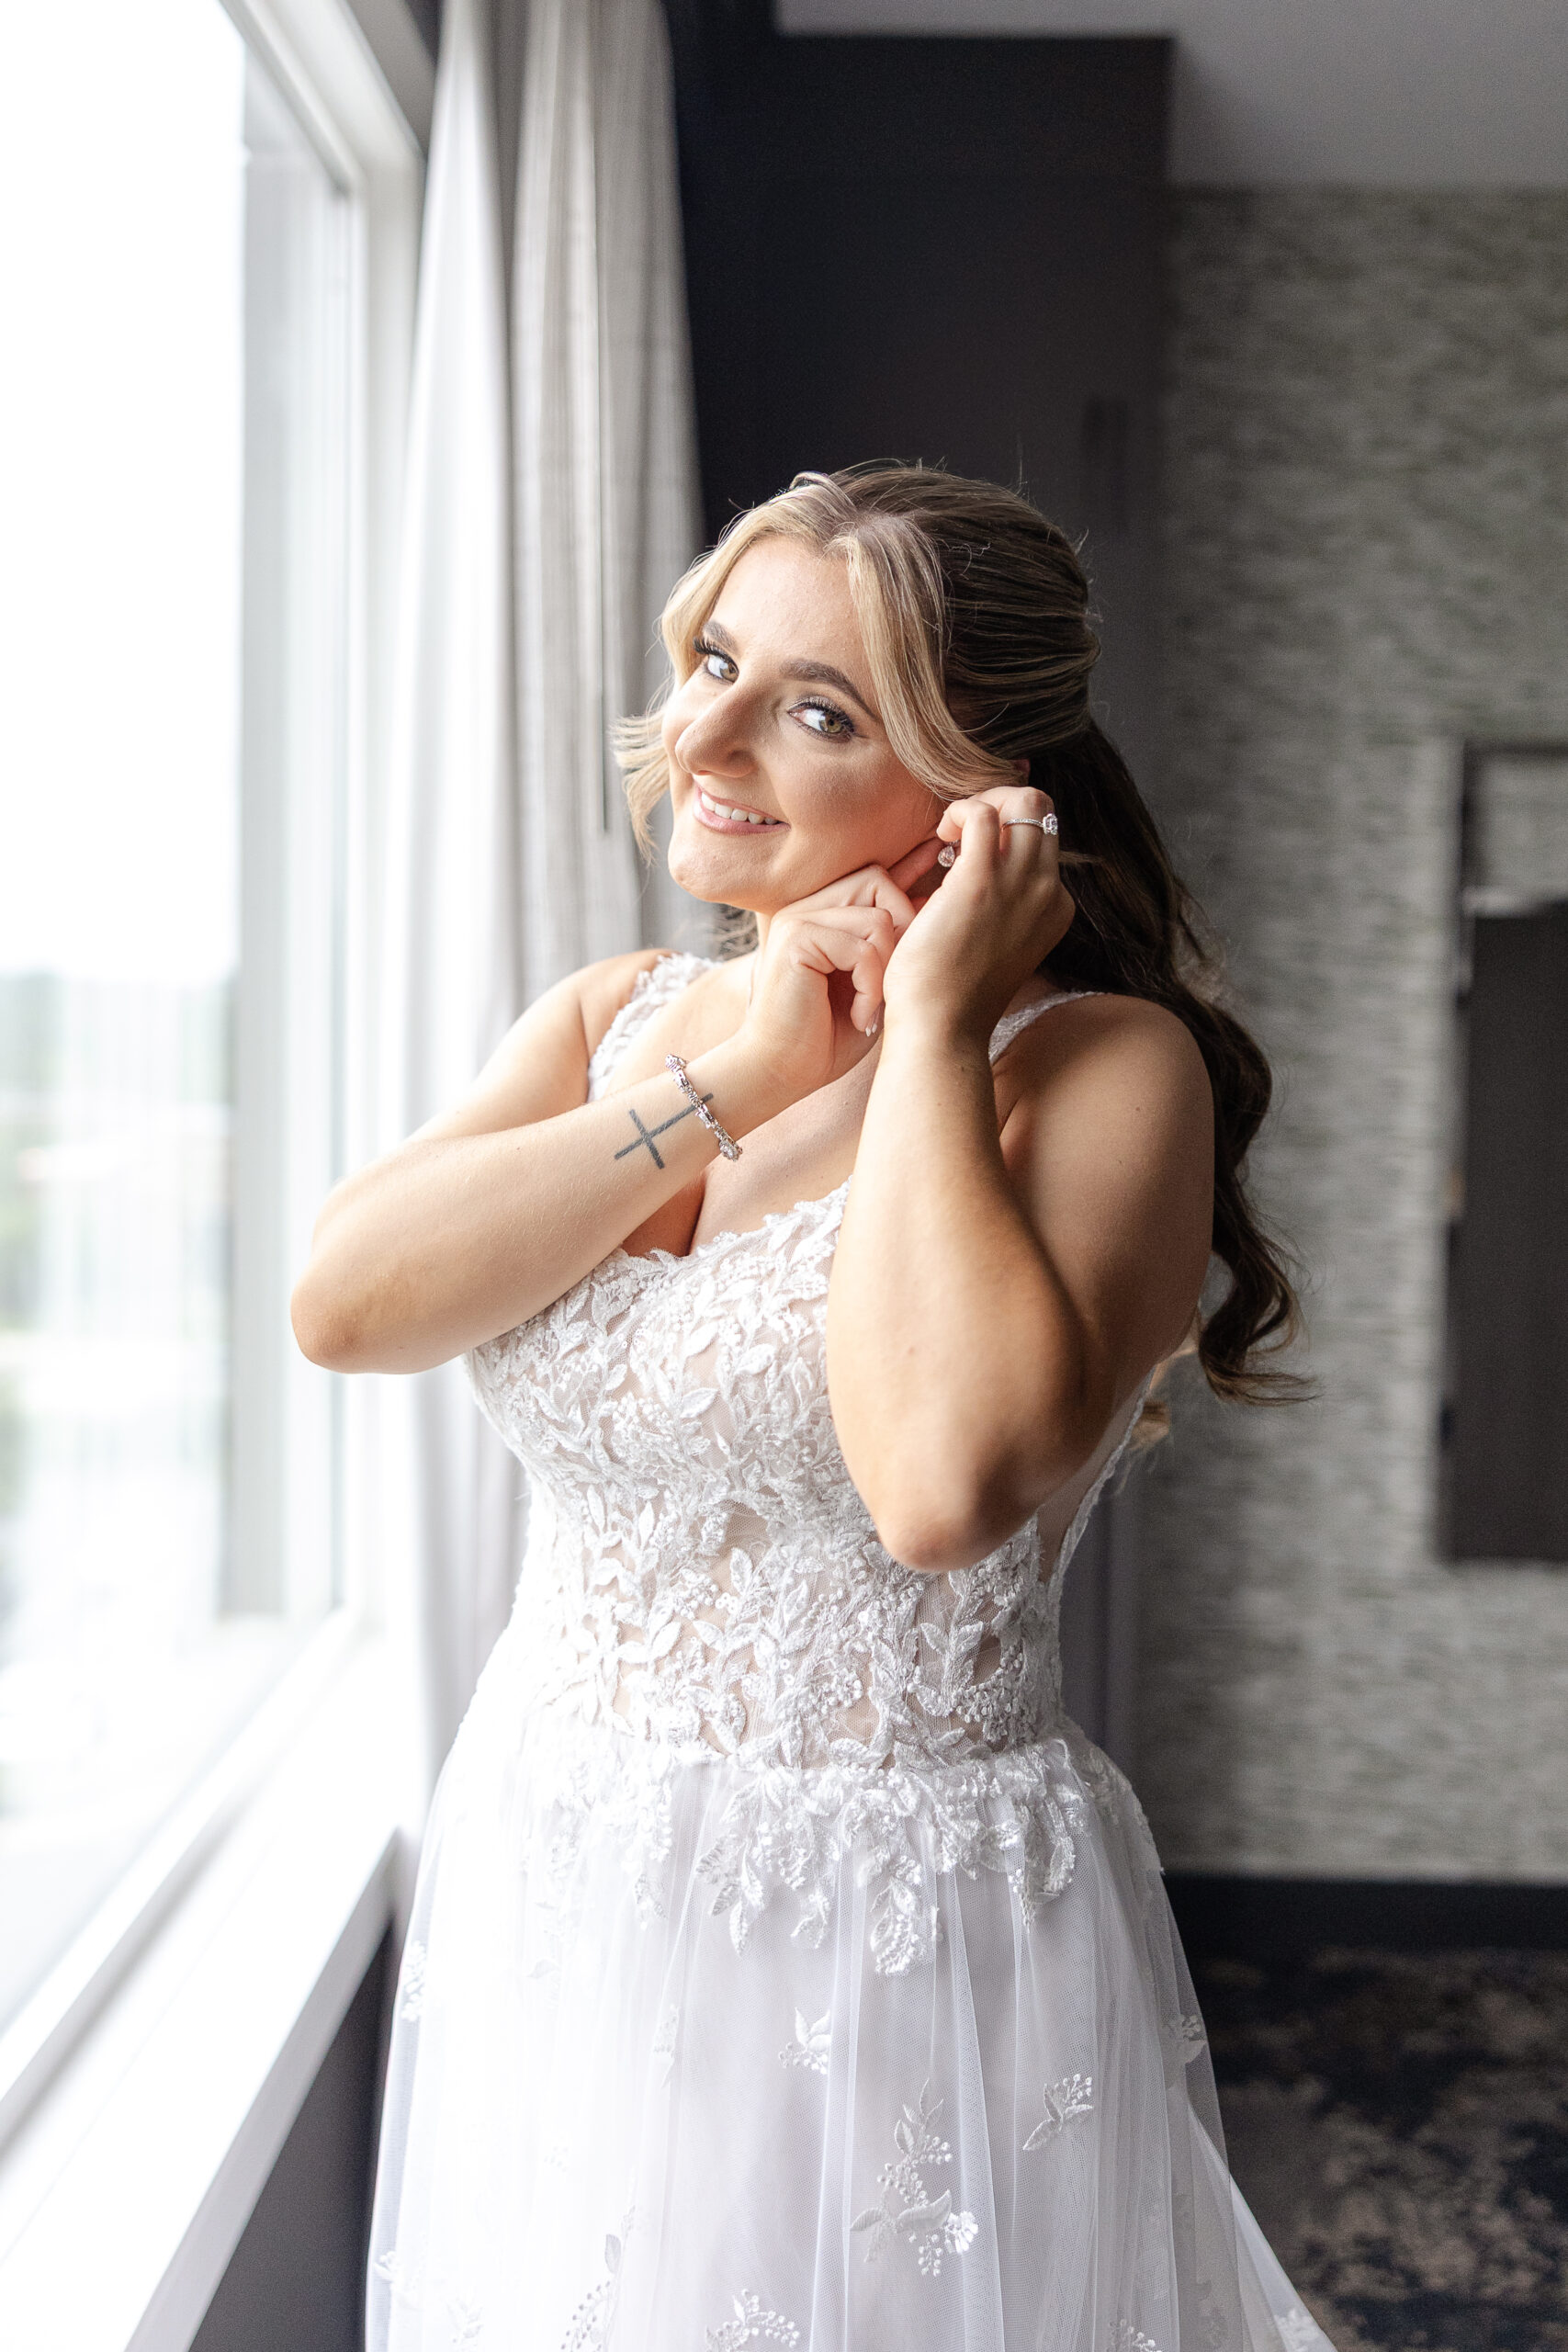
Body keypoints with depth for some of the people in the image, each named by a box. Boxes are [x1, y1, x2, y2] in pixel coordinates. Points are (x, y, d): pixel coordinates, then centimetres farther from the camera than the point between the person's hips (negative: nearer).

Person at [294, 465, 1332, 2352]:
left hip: (896, 1962, -5)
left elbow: (946, 1483, -31)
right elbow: (341, 1306, -11)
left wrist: (930, 1034, -21)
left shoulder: (1099, 1066, -14)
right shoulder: (611, 1016, 5)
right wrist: (728, 1081, -15)